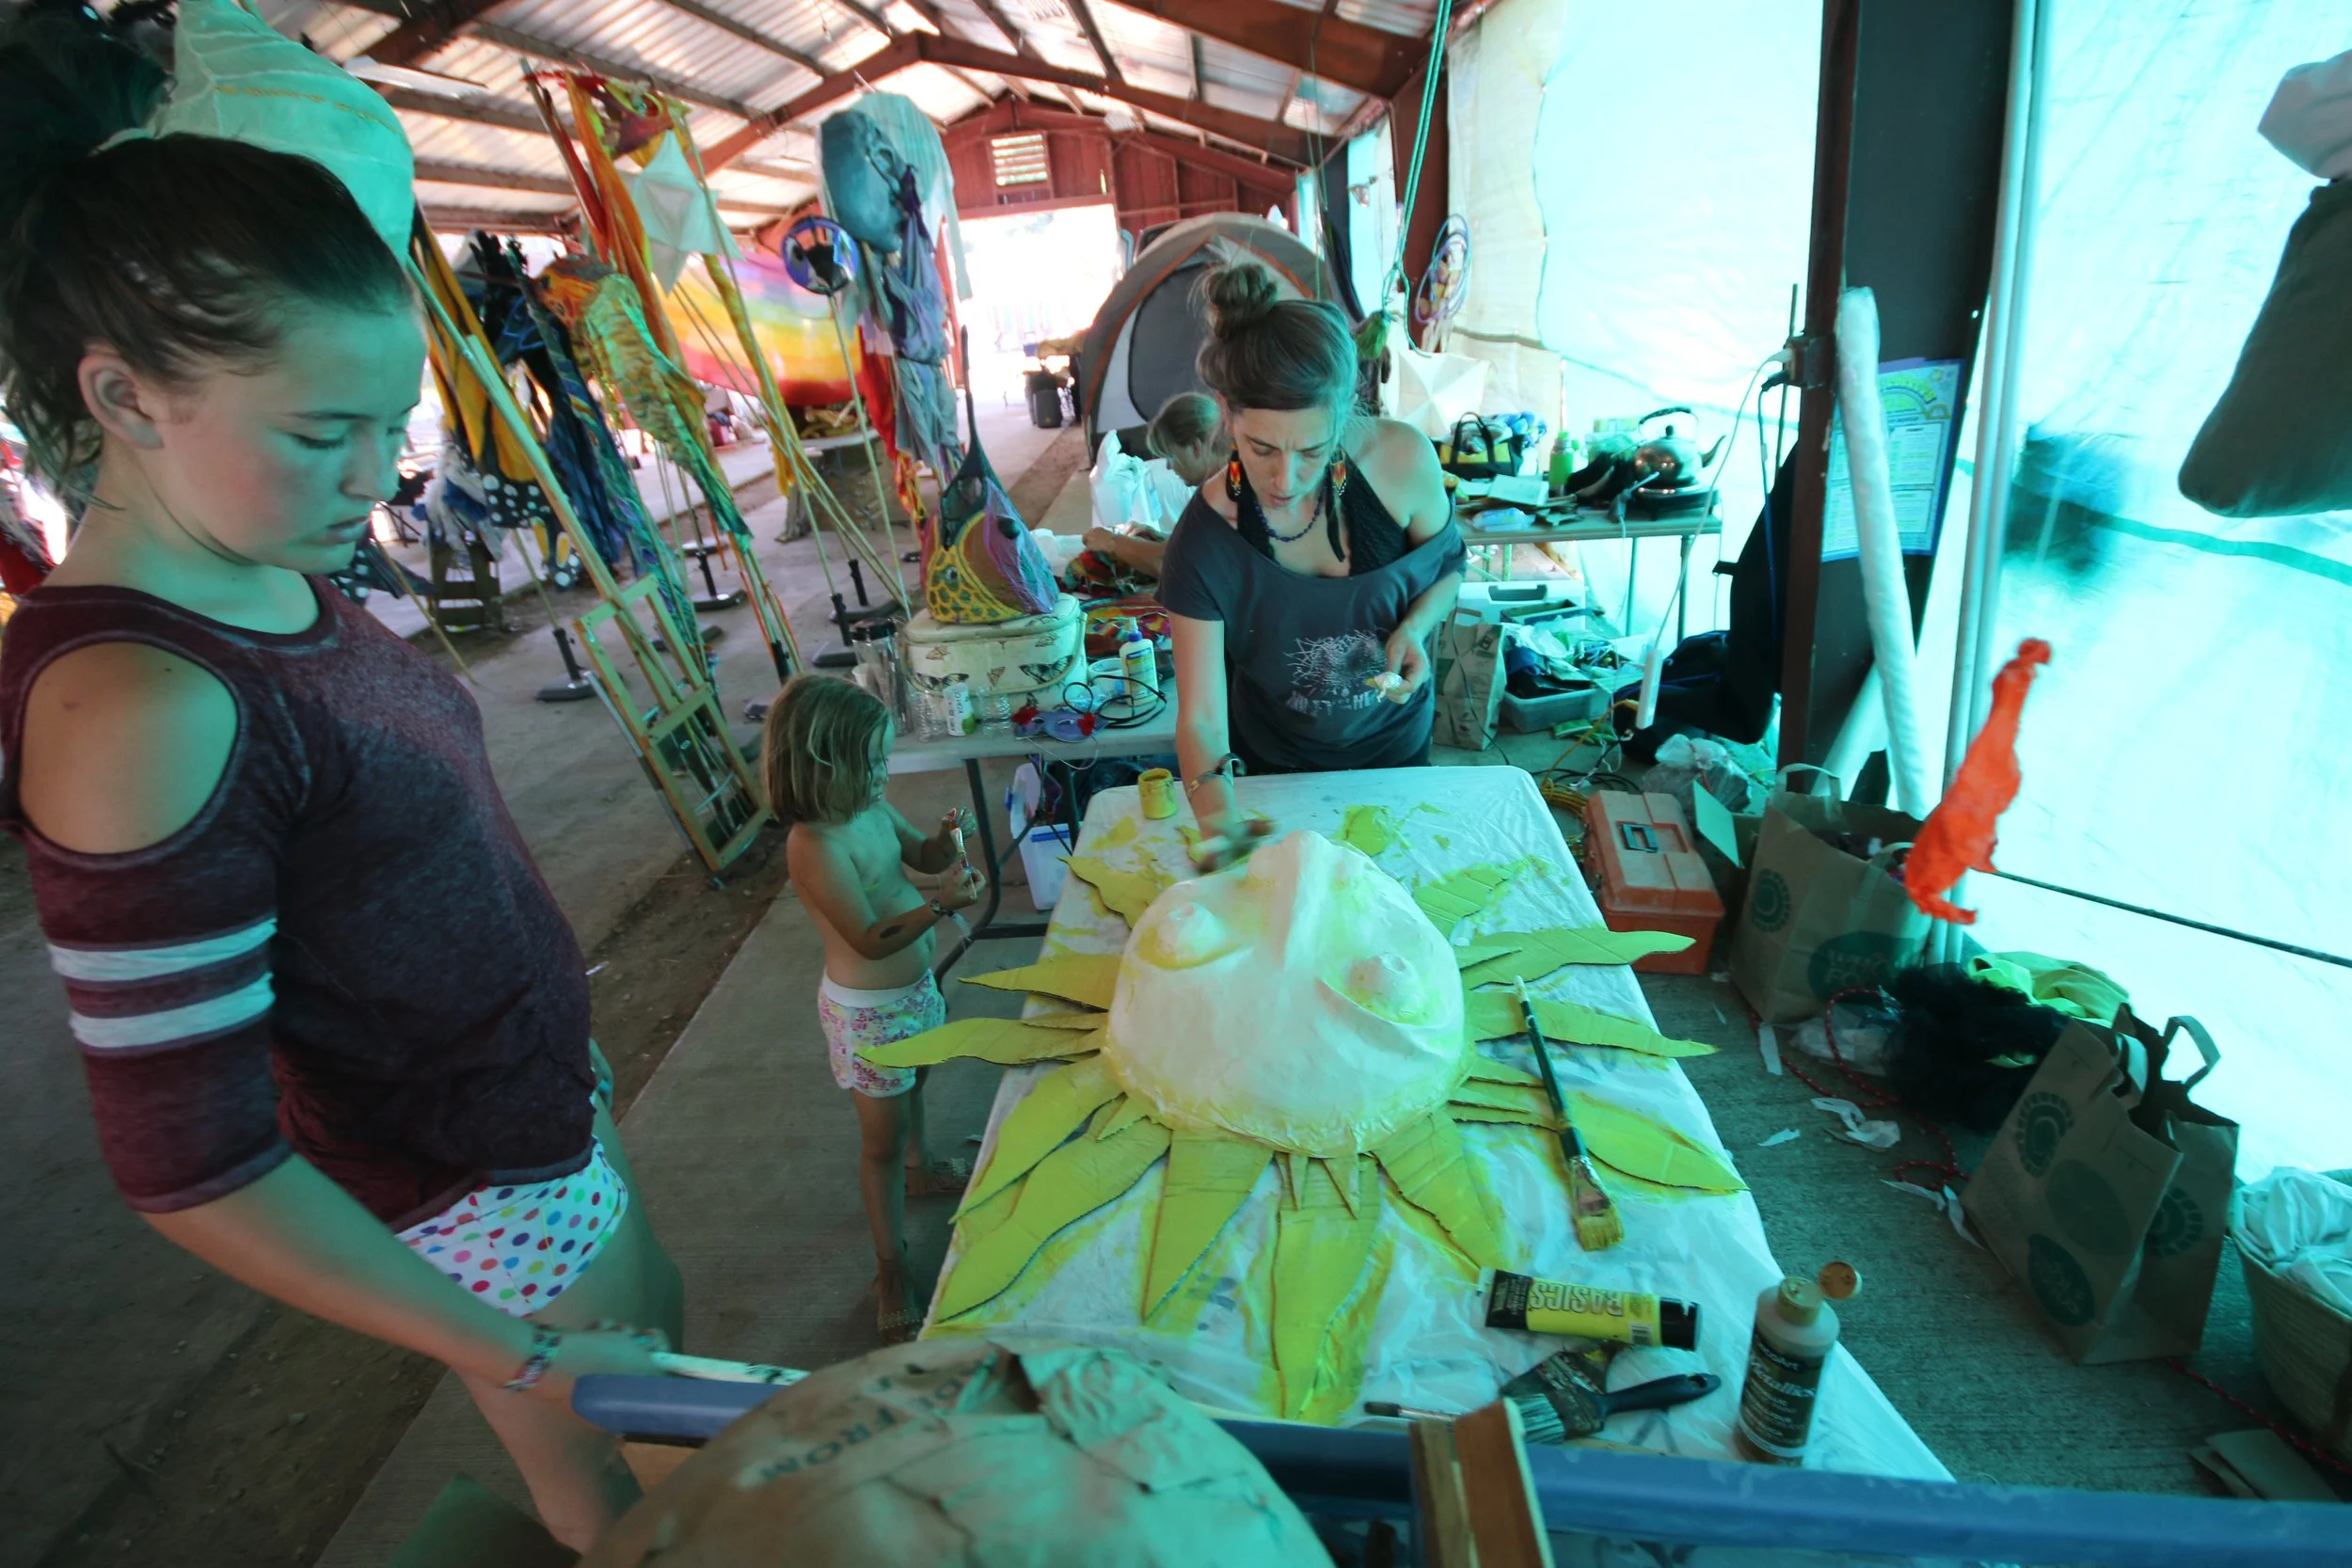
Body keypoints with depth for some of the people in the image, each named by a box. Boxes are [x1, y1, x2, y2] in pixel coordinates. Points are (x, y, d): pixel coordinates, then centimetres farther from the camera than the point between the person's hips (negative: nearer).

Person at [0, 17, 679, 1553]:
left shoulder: (283, 584, -4)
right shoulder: (137, 706, -29)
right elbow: (189, 1166, -25)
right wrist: (517, 1357, -19)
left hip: (545, 1114, 8)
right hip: (471, 1199, -8)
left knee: (664, 1325, 31)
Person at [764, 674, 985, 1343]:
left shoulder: (872, 808, -7)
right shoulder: (816, 848, -31)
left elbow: (923, 856, 8)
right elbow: (871, 939, -30)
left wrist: (947, 840, -13)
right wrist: (942, 905, -37)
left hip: (914, 987, 9)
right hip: (869, 1011, -9)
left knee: (911, 1087, 33)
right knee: (882, 1141, 7)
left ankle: (919, 1168, 61)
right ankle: (891, 1270, 26)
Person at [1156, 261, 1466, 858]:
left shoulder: (1403, 461, -25)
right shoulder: (1205, 541, -29)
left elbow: (1448, 565, -4)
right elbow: (1201, 719, -28)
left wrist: (1416, 627, -26)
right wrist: (1218, 823, -47)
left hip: (1397, 741, 2)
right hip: (1280, 769, -1)